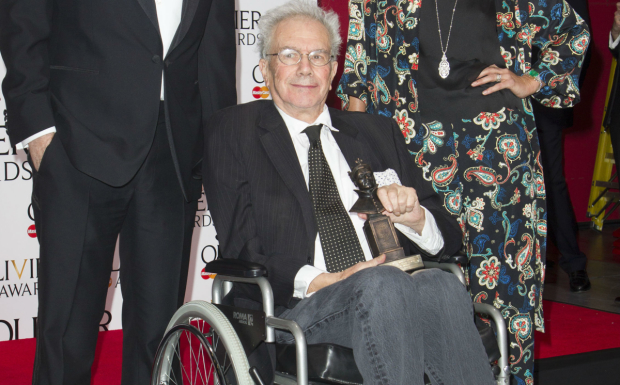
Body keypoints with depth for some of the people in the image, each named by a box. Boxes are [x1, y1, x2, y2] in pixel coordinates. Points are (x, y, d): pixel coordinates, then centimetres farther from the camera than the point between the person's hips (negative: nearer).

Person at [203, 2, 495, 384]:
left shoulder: (378, 132, 25)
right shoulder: (233, 131, 13)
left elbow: (447, 238, 22)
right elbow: (241, 248, 1)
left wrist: (415, 218, -3)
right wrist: (319, 281, -16)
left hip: (392, 295, 3)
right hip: (293, 308, -3)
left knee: (441, 286, -32)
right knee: (382, 284, -35)